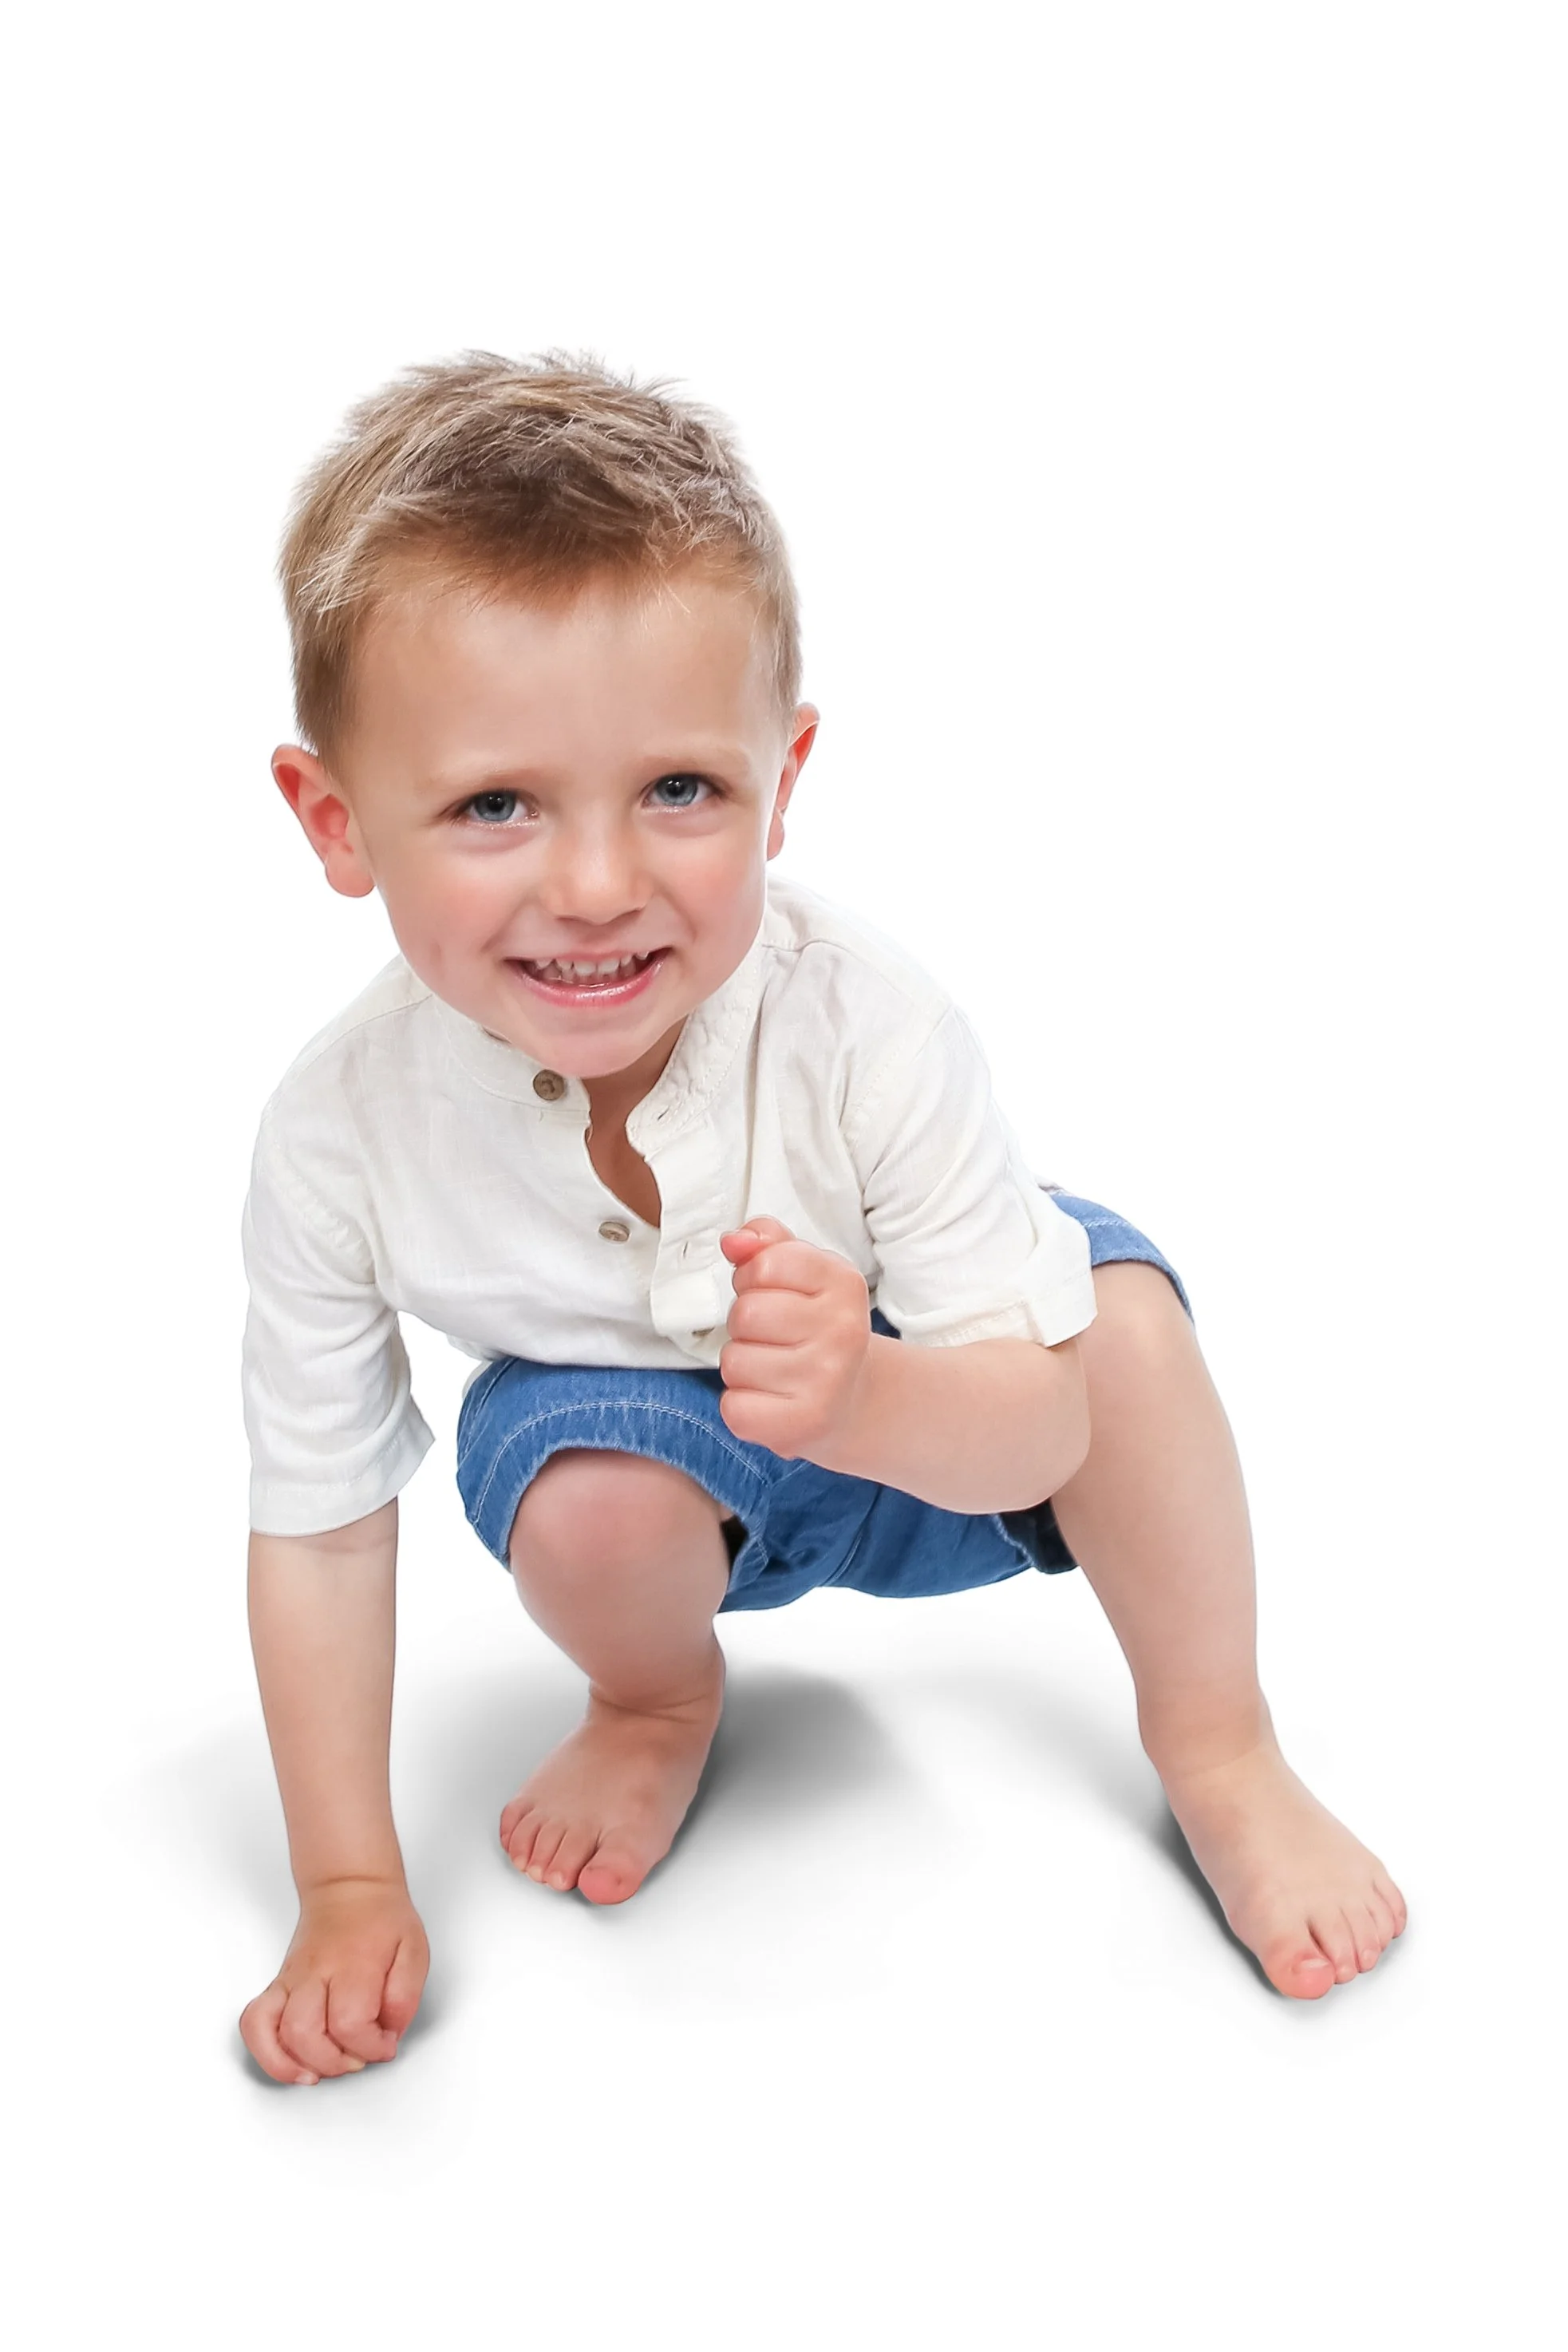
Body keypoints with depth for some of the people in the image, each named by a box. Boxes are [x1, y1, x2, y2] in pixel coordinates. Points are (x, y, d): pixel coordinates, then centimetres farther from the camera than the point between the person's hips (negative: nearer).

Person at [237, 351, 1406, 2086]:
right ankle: (658, 1702, 7)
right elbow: (317, 1524, -17)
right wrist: (348, 1892, -15)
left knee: (1118, 1294, -25)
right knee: (577, 1482, -32)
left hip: (922, 1435, 0)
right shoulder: (341, 1133, -30)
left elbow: (1045, 1424, -29)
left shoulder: (864, 1026, -34)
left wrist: (862, 1393, -53)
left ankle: (1217, 1754, 0)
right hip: (662, 1453, 0)